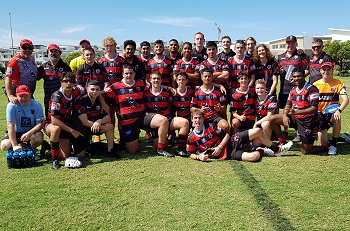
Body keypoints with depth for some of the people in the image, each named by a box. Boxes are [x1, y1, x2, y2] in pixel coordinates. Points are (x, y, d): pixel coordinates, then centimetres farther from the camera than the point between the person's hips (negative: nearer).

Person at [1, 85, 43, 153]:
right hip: (16, 132, 1)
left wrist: (29, 133, -37)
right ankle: (21, 145, 10)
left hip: (31, 131, -1)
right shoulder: (11, 106, -15)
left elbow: (40, 124, -17)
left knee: (39, 137, -33)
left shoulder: (37, 105, -14)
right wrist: (15, 146, -30)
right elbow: (10, 126, -22)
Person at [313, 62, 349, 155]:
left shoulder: (338, 83, -6)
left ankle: (333, 144, -18)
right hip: (320, 115, 2)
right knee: (323, 144, -6)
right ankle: (338, 136, 31)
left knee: (337, 118, -41)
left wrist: (339, 110, -37)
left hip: (332, 112, -2)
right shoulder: (315, 84, 0)